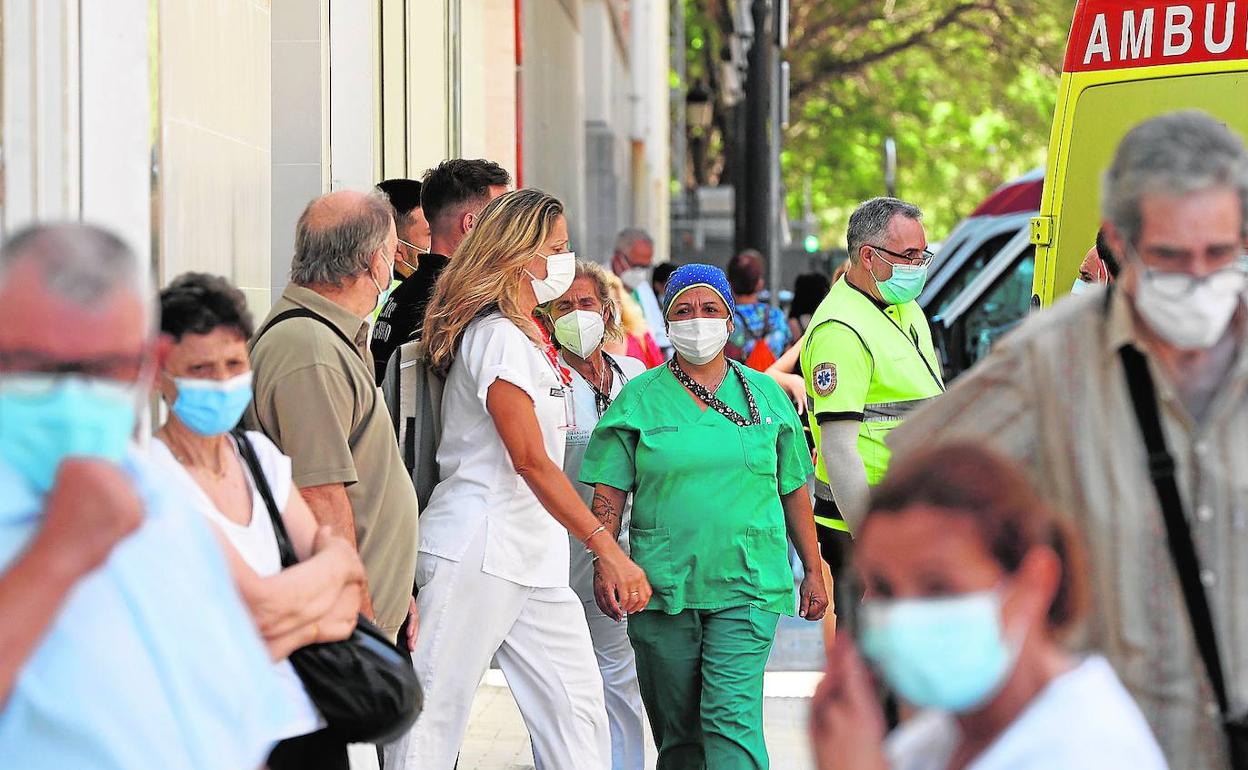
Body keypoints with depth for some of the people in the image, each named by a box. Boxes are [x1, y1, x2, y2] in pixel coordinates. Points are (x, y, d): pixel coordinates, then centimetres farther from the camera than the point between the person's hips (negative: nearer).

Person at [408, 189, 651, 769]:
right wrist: (608, 550, -22)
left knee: (577, 709, 4)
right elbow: (531, 460, -19)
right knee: (435, 718, -5)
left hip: (533, 559, 10)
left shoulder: (528, 335, 19)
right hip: (477, 551, -10)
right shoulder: (498, 335, -13)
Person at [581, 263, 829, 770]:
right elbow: (609, 491, 2)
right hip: (662, 589, 1)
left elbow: (794, 490, 15)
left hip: (746, 587, -1)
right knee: (676, 727, 7)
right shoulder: (638, 399, 5)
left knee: (733, 717, -13)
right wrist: (604, 563, -11)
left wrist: (813, 571, 13)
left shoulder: (765, 395, 10)